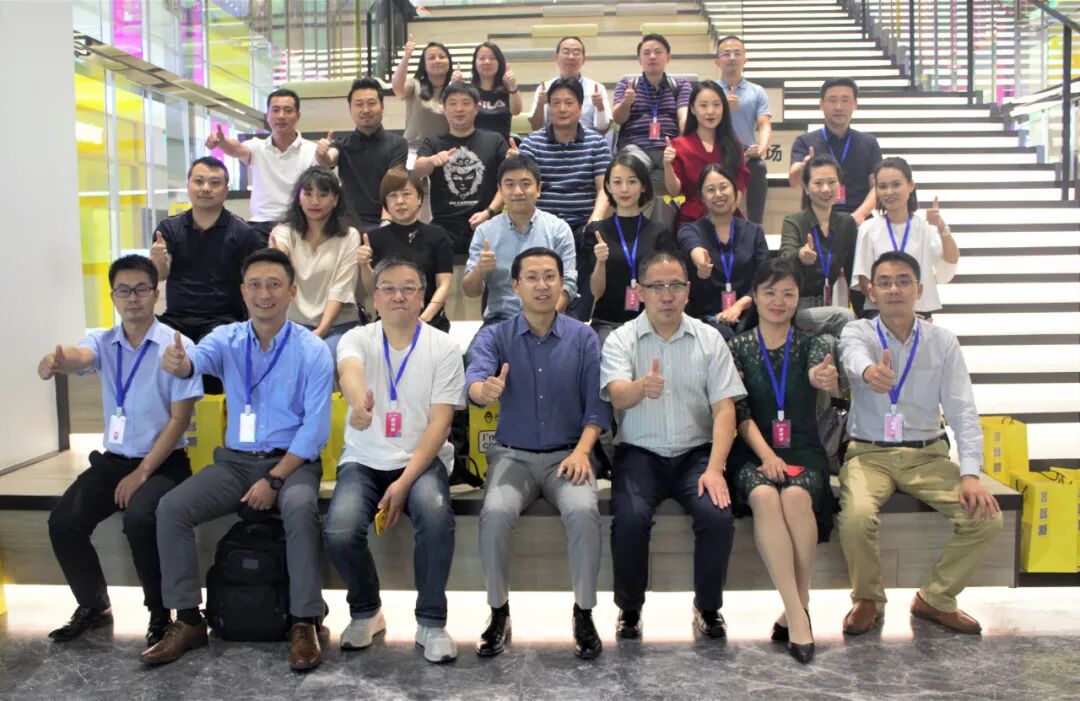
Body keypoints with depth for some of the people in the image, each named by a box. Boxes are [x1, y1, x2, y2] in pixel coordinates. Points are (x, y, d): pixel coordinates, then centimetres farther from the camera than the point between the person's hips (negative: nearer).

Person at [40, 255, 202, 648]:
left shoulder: (176, 346, -9)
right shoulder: (103, 343, 2)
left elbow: (179, 419, -10)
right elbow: (80, 357, -24)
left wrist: (141, 473, -16)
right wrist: (57, 362, -50)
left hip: (163, 462, -5)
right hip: (112, 459, 5)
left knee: (139, 519, -30)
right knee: (62, 521, -11)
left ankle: (160, 613, -5)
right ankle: (93, 605, 15)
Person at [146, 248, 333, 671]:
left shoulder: (312, 350, -7)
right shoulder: (227, 339, 2)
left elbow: (316, 428, -11)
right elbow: (199, 358, -22)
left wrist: (275, 480, -18)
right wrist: (179, 363, -48)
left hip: (292, 461, -3)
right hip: (236, 461, 4)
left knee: (300, 508, -34)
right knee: (171, 508, -15)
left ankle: (305, 623, -20)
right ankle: (188, 620, -3)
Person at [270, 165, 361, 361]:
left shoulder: (349, 237, 4)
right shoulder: (285, 232, 7)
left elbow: (340, 288, -4)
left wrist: (320, 332, -16)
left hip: (338, 324, -1)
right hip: (295, 322, 1)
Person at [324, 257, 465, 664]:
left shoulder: (443, 348, -2)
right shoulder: (358, 339, -1)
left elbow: (440, 423, -7)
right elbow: (350, 371, -27)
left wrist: (404, 482, -19)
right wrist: (359, 401, -54)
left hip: (422, 460, -1)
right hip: (364, 461, 1)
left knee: (436, 518, -33)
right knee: (339, 533, -25)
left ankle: (431, 622, -10)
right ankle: (366, 611, 7)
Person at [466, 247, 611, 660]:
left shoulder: (583, 338, 2)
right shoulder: (494, 337, 0)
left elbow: (597, 405, 0)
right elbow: (474, 379, -20)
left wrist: (582, 450, -17)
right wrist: (485, 391, -44)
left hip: (567, 453, 0)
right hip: (513, 454, 0)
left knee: (584, 512, -31)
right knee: (495, 513, -30)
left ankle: (584, 613, -9)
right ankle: (499, 613, -8)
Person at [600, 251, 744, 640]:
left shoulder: (709, 338, 4)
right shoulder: (621, 339, -1)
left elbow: (724, 408, -2)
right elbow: (616, 394, -20)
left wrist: (714, 468, -15)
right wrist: (642, 387, -45)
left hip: (695, 452, 1)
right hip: (639, 452, -1)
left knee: (718, 514, -25)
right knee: (631, 517, -28)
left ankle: (708, 607, 2)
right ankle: (629, 608, -2)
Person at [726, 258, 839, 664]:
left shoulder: (811, 345, 7)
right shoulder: (738, 348, 6)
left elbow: (821, 372, -18)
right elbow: (739, 412, -2)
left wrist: (826, 378, -43)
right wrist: (766, 454, -17)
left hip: (802, 451, 0)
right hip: (753, 451, 0)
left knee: (796, 496, -33)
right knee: (764, 497, -33)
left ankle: (797, 607, -17)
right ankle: (797, 613, -30)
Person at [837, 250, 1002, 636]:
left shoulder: (942, 341, 2)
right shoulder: (857, 331, -5)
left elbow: (962, 410, -3)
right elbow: (854, 356, -31)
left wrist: (970, 474, -16)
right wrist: (869, 371, -57)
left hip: (928, 455, 3)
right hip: (870, 454, -2)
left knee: (987, 518, -17)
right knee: (856, 517, -30)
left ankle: (935, 599, 9)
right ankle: (868, 600, 1)